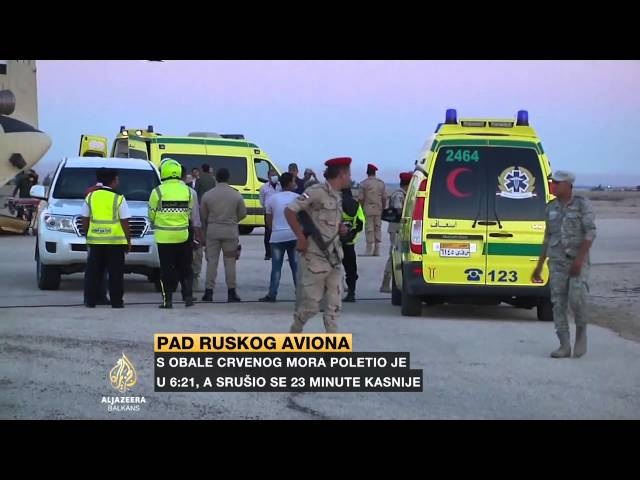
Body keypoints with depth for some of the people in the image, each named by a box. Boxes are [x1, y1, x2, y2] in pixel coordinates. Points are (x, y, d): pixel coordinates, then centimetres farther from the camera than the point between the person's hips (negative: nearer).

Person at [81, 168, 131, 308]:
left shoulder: (90, 196, 5)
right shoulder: (118, 199, -6)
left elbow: (84, 221, 7)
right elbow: (125, 223, -6)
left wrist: (88, 234, 19)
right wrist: (128, 241, 4)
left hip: (95, 240, 3)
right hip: (115, 241, -3)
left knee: (93, 272, 8)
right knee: (115, 273, 2)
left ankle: (91, 300, 8)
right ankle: (116, 301, 2)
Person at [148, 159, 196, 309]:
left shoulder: (158, 191, -9)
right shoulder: (187, 190, 1)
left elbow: (152, 215, -2)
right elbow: (189, 213, 6)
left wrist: (155, 225, 19)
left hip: (164, 236, -3)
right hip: (182, 235, 3)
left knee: (167, 269, 4)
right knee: (185, 268, 13)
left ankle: (167, 300, 4)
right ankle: (188, 296, 11)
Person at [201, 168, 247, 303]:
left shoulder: (208, 195, -1)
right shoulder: (236, 195, -3)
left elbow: (202, 215, 5)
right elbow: (242, 214, 4)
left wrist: (205, 228, 23)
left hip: (212, 230, 1)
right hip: (230, 231, 0)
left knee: (212, 261, 5)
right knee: (230, 262, 4)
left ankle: (209, 291, 3)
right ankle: (231, 292, 4)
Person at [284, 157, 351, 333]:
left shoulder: (337, 197, 14)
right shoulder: (317, 191, -12)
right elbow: (289, 211, -14)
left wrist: (340, 228, 6)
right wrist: (301, 237, -16)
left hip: (333, 257, 8)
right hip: (315, 257, -8)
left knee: (334, 305, 4)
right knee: (311, 304, -2)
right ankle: (293, 334, 19)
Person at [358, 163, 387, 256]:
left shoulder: (364, 183, -4)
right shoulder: (381, 183, 8)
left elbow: (360, 198, -6)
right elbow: (384, 198, 9)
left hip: (368, 210, -4)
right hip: (378, 210, 4)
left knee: (369, 230, -4)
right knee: (378, 229, 9)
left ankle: (369, 251, -7)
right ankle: (377, 251, 8)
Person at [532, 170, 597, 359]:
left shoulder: (582, 204, -3)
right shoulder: (551, 208, 11)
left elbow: (590, 233, -10)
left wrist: (579, 258, -20)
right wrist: (539, 265, 15)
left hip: (578, 261, -5)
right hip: (557, 262, 5)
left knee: (576, 298, -19)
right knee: (558, 303, 0)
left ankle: (581, 332, 6)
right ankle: (565, 346, 5)